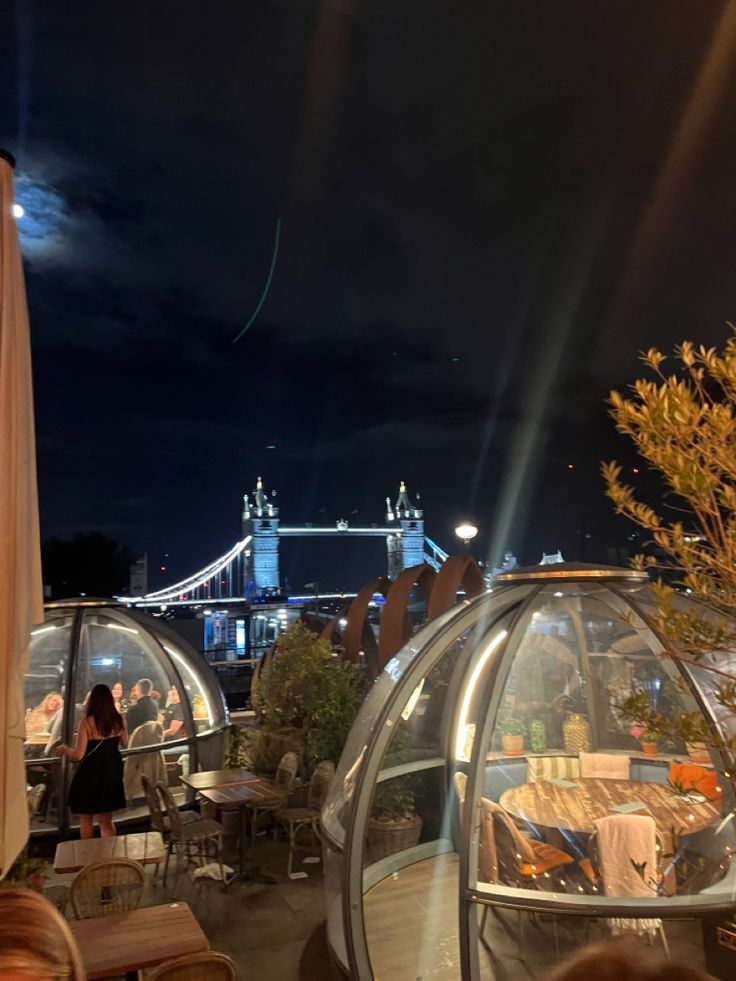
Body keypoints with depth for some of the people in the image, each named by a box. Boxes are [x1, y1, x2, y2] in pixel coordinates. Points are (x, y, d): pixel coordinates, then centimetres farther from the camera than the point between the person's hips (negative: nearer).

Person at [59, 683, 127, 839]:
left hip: (90, 774, -4)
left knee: (86, 820, 18)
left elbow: (79, 755, -17)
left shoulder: (87, 722, -17)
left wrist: (65, 749, 3)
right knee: (106, 820, 17)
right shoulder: (118, 720, -4)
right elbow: (124, 743, 11)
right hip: (111, 773, 4)